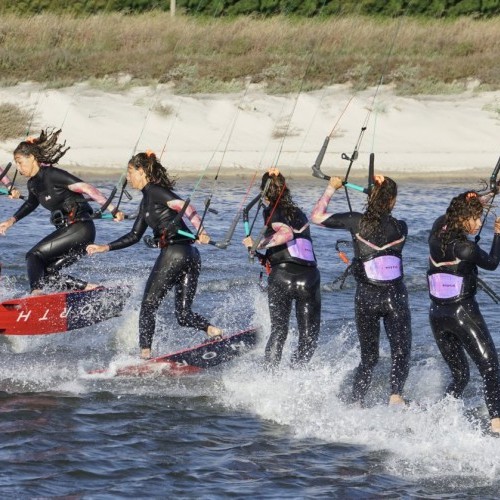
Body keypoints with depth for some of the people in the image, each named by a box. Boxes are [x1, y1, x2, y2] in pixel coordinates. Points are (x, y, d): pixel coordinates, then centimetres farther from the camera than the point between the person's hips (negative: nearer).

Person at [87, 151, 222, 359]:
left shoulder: (154, 191, -3)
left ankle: (145, 353, -6)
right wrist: (105, 248, 29)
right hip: (191, 255, 9)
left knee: (149, 304, -1)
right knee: (183, 313, 7)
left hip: (174, 252, -9)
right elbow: (134, 236, 30)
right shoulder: (146, 201, 24)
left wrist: (200, 231, -31)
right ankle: (212, 330, -15)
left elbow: (185, 207, -17)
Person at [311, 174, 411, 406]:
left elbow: (316, 216, 3)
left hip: (366, 297, 1)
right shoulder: (401, 228, 2)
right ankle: (396, 394, -19)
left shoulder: (357, 221, -3)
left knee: (369, 358, 13)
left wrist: (331, 189, 15)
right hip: (395, 296, -1)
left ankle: (356, 402, 5)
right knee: (401, 352, 4)